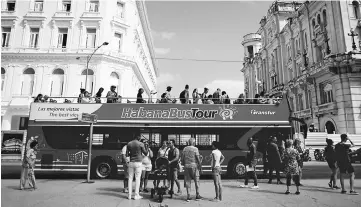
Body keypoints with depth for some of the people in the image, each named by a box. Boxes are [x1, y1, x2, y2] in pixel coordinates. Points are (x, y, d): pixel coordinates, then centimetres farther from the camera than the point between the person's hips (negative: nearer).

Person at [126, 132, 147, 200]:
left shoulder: (129, 144, 4)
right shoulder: (140, 144, -8)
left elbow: (127, 154, 7)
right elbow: (145, 153, 0)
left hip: (131, 162, 4)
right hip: (138, 162, -4)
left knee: (130, 178, 9)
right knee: (137, 178, 3)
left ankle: (129, 195, 13)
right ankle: (136, 195, 6)